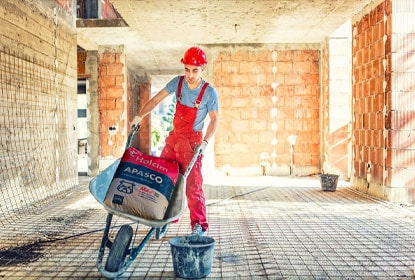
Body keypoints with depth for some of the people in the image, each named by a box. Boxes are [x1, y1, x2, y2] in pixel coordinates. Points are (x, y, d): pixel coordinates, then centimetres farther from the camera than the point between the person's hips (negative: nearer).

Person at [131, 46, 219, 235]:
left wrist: (205, 142, -16)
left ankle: (199, 225, 4)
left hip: (192, 142, -5)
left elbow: (214, 119, -6)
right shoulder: (178, 82, -1)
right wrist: (140, 116, -2)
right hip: (174, 137, 5)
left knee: (193, 184, -7)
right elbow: (156, 99, 6)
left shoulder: (209, 92, -12)